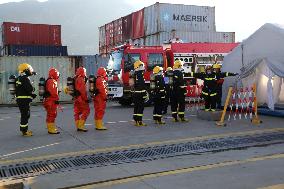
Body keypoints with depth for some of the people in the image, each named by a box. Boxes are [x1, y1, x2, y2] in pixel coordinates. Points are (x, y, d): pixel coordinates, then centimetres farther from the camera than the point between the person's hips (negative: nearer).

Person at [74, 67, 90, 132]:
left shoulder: (75, 79, 15)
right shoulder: (81, 79, -15)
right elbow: (83, 90, -20)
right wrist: (86, 98, -17)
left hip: (76, 98, 10)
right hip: (81, 98, -10)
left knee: (77, 112, 11)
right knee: (86, 111, -4)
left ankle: (78, 126, 16)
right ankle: (81, 126, -9)